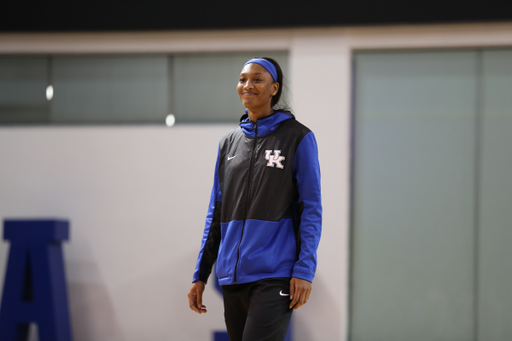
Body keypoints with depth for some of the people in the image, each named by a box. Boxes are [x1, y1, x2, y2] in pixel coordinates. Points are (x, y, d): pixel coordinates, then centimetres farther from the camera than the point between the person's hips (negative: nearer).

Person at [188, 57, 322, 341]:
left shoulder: (297, 137, 0)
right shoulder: (229, 142, 15)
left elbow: (311, 209, -4)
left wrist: (304, 270, -14)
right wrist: (200, 275, 14)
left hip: (275, 276, -6)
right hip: (233, 275, 6)